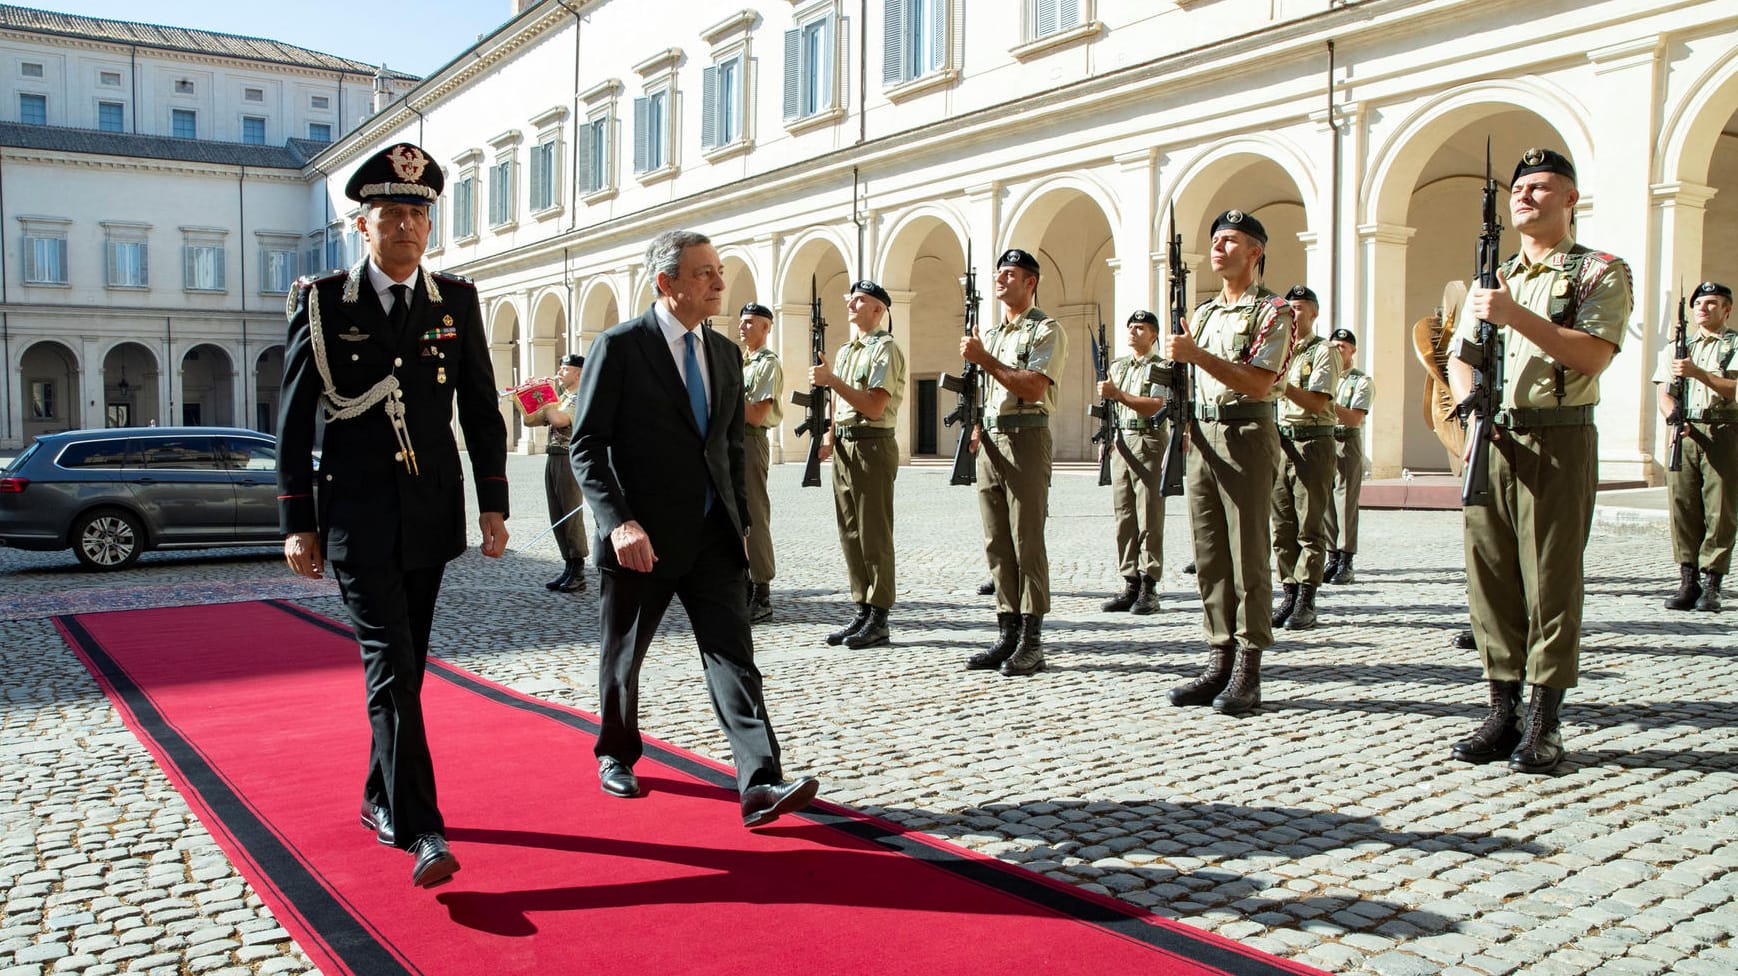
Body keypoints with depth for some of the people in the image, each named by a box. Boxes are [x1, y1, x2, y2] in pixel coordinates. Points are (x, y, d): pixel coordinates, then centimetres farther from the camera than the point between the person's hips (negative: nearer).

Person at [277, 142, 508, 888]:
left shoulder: (457, 301, 5)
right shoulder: (322, 302, -2)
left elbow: (481, 410, 7)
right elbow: (294, 421, 0)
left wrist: (493, 505, 2)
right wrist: (297, 522, -3)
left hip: (431, 516, 3)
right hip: (357, 515, -3)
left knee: (405, 665, 13)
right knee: (391, 666, -10)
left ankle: (381, 798, 31)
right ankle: (421, 831, -11)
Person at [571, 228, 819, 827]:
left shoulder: (725, 352, 11)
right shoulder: (619, 347, -7)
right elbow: (587, 446, -11)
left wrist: (740, 520, 12)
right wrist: (618, 522, -22)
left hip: (712, 535, 4)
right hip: (642, 538, -4)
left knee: (732, 654, -6)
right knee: (623, 654, 13)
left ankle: (761, 785, -11)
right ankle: (616, 755, 37)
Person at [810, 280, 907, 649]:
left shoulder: (885, 349, -8)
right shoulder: (843, 352, 19)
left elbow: (873, 406, -18)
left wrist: (832, 380, -17)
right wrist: (831, 435, 8)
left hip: (873, 446, -9)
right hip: (844, 448, 9)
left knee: (874, 536, -5)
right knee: (850, 535, 10)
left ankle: (878, 621, 0)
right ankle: (862, 611, 18)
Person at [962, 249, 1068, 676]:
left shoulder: (1046, 330, -3)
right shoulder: (990, 335, 21)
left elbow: (1033, 387, -17)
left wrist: (985, 360, -14)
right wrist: (977, 425, 6)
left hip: (1025, 437, -8)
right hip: (990, 441, 8)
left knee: (1027, 542, -7)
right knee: (997, 543, 7)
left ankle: (1031, 642, -2)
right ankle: (1007, 634, 13)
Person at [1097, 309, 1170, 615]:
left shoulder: (1162, 368, -1)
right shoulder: (1116, 367, 18)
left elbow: (1155, 406, -14)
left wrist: (1118, 394, -19)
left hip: (1149, 444, -6)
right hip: (1121, 443, 6)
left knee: (1149, 518, -5)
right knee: (1123, 518, 5)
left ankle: (1149, 588, -2)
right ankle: (1130, 584, 10)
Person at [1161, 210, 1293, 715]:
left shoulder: (1272, 311, -3)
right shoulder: (1202, 313, 19)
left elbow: (1258, 384, -16)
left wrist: (1197, 354, -20)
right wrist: (1183, 420, 7)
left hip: (1247, 437, -7)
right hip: (1203, 439, 7)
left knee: (1248, 557, -4)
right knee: (1209, 558, 7)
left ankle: (1248, 673, 1)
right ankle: (1220, 662, 14)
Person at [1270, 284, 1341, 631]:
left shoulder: (1323, 352, -2)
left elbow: (1317, 402, -14)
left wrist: (1281, 382, -21)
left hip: (1313, 442, -6)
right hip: (1281, 441, 6)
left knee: (1310, 528, -4)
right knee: (1282, 527, 5)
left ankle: (1306, 602, -1)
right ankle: (1290, 595, 12)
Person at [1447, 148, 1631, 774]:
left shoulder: (1601, 272, 3)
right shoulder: (1490, 282, 19)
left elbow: (1591, 354, -12)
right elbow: (1458, 359, 13)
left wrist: (1516, 316, -19)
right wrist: (1471, 406, -6)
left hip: (1559, 443, -5)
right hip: (1491, 443, 5)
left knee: (1551, 582, -3)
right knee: (1491, 580, 4)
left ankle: (1543, 724, 5)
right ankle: (1502, 713, 12)